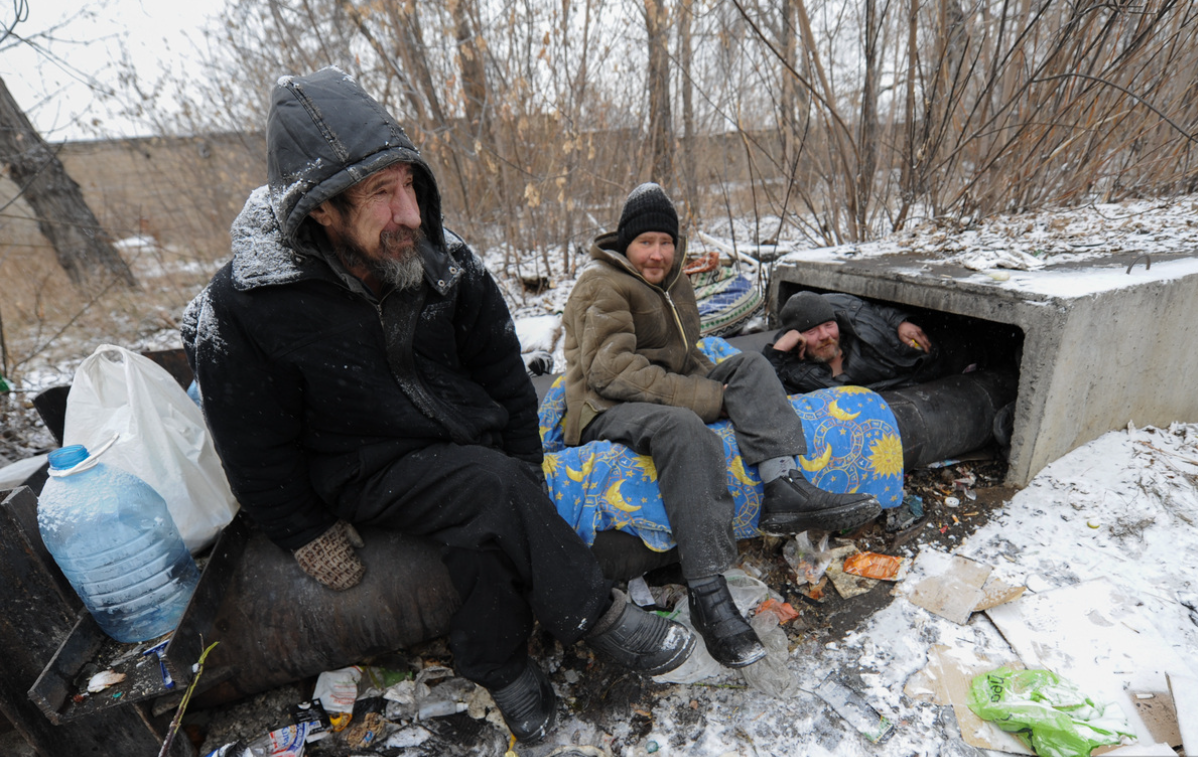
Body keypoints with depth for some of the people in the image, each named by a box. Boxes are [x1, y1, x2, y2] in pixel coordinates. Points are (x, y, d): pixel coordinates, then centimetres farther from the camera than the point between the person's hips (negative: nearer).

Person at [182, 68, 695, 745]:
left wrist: (526, 473, -1)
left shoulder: (446, 263, -9)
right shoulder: (243, 310, -18)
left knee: (484, 526, -25)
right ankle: (601, 619, -12)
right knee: (491, 487, -29)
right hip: (372, 472, -3)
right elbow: (258, 450, -6)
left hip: (475, 445, 4)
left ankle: (499, 664, 1)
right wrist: (312, 536, -2)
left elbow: (503, 371, 1)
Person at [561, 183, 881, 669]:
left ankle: (783, 487, -26)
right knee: (684, 429, -38)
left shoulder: (673, 282, 19)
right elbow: (610, 370, -22)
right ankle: (707, 594, -36)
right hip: (607, 412, -8)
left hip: (668, 398, 8)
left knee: (750, 365, -6)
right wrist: (712, 398, -23)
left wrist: (719, 382, 3)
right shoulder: (601, 286, -9)